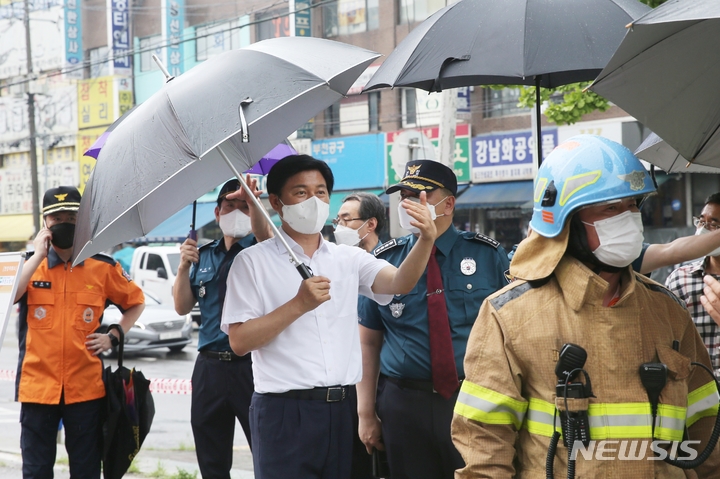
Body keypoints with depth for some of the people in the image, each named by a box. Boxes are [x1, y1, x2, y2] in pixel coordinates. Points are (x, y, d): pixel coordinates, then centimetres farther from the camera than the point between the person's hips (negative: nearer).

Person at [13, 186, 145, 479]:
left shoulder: (103, 267, 3)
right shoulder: (28, 265, 4)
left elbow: (136, 302, 17)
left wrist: (114, 337, 3)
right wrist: (38, 255, -13)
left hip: (86, 387, 0)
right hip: (37, 386, 0)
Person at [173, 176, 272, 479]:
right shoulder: (203, 256, 14)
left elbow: (264, 235, -25)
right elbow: (182, 307, 9)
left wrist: (253, 202, -43)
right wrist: (184, 266, -6)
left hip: (252, 366, -5)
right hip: (210, 368, 5)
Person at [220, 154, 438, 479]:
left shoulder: (349, 259, 11)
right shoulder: (253, 262, -1)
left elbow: (399, 283, -7)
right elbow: (239, 341, -8)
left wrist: (426, 240, -25)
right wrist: (299, 305, -17)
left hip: (343, 409, 4)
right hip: (285, 412, -4)